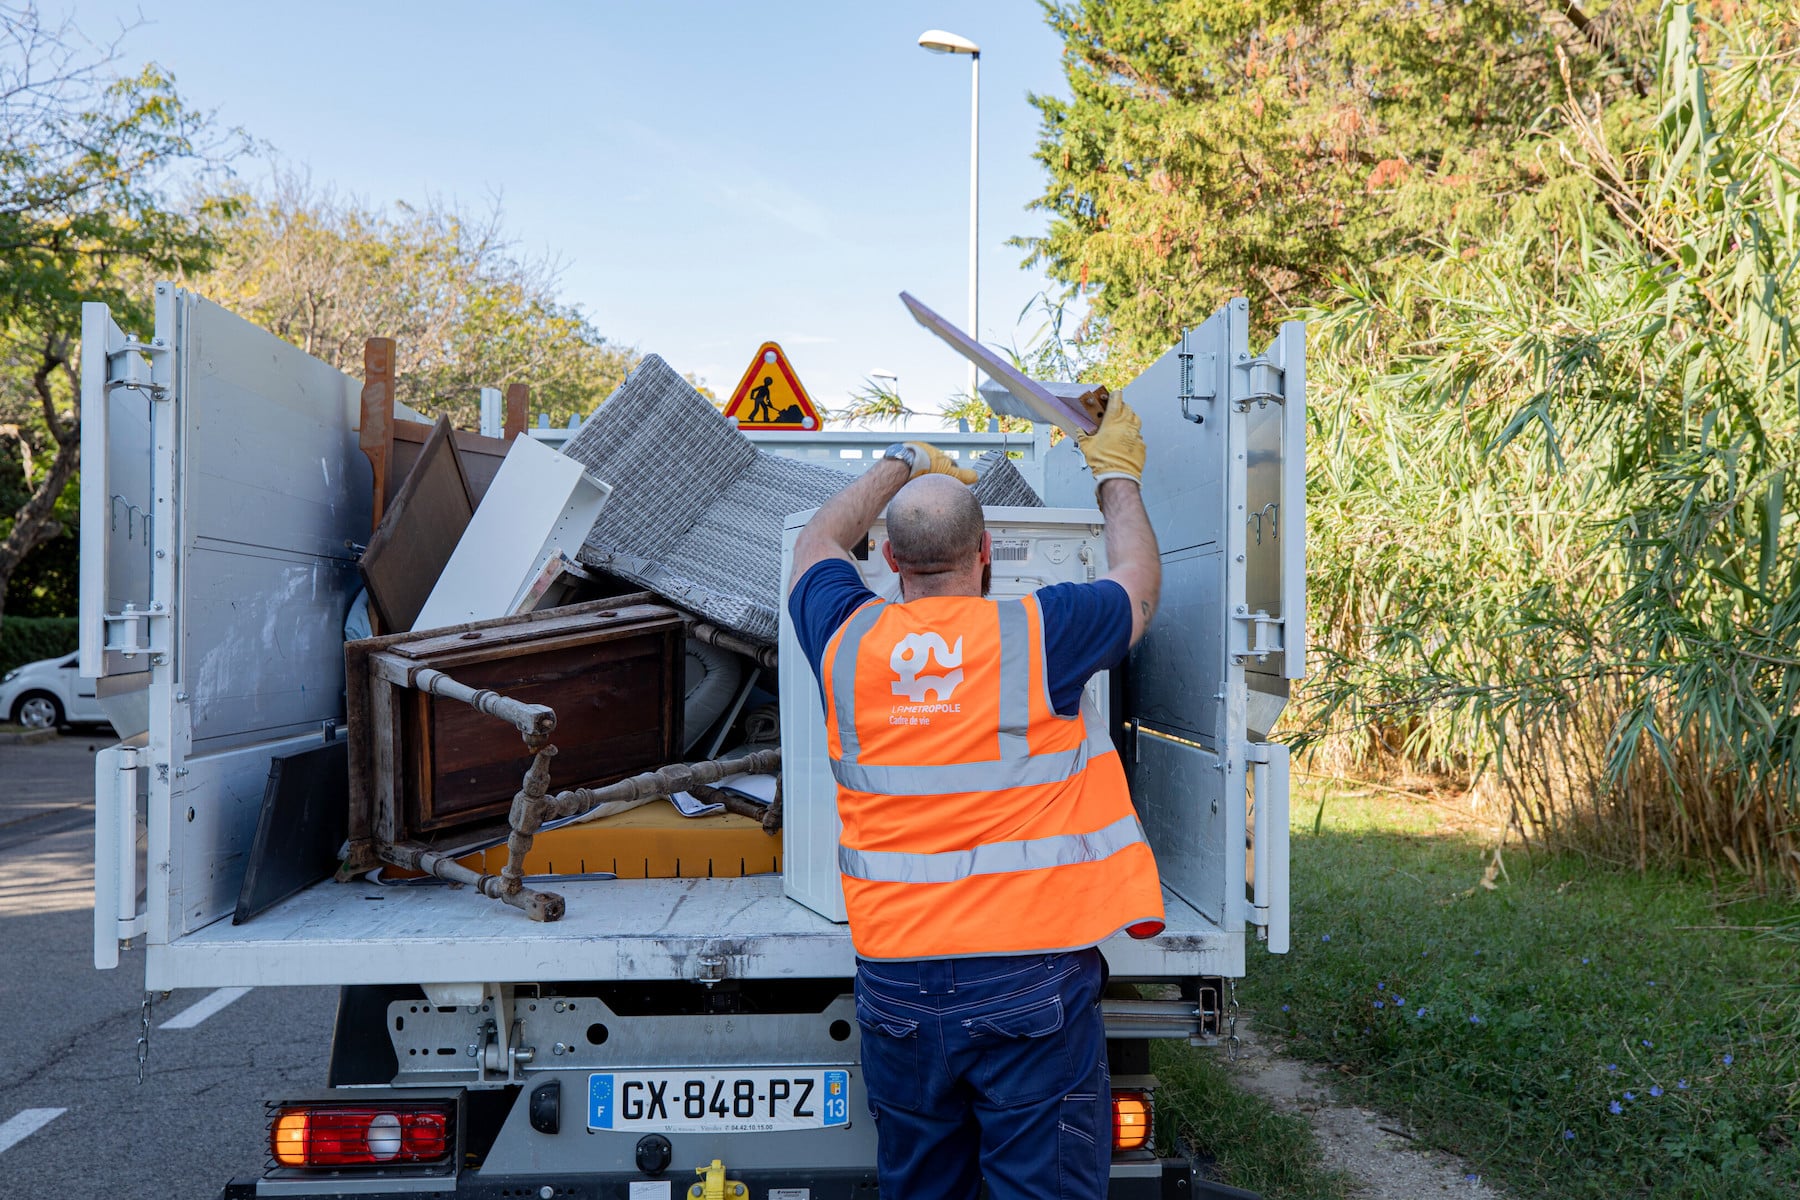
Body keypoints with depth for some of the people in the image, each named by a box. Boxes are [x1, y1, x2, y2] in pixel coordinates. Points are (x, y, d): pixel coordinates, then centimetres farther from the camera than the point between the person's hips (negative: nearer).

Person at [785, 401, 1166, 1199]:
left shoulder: (848, 642, -1)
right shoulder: (1039, 634, -9)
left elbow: (818, 541, 22)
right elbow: (1138, 584, 13)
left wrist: (902, 465, 36)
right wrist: (1117, 477, 29)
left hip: (896, 980, 3)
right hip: (1031, 977, -3)